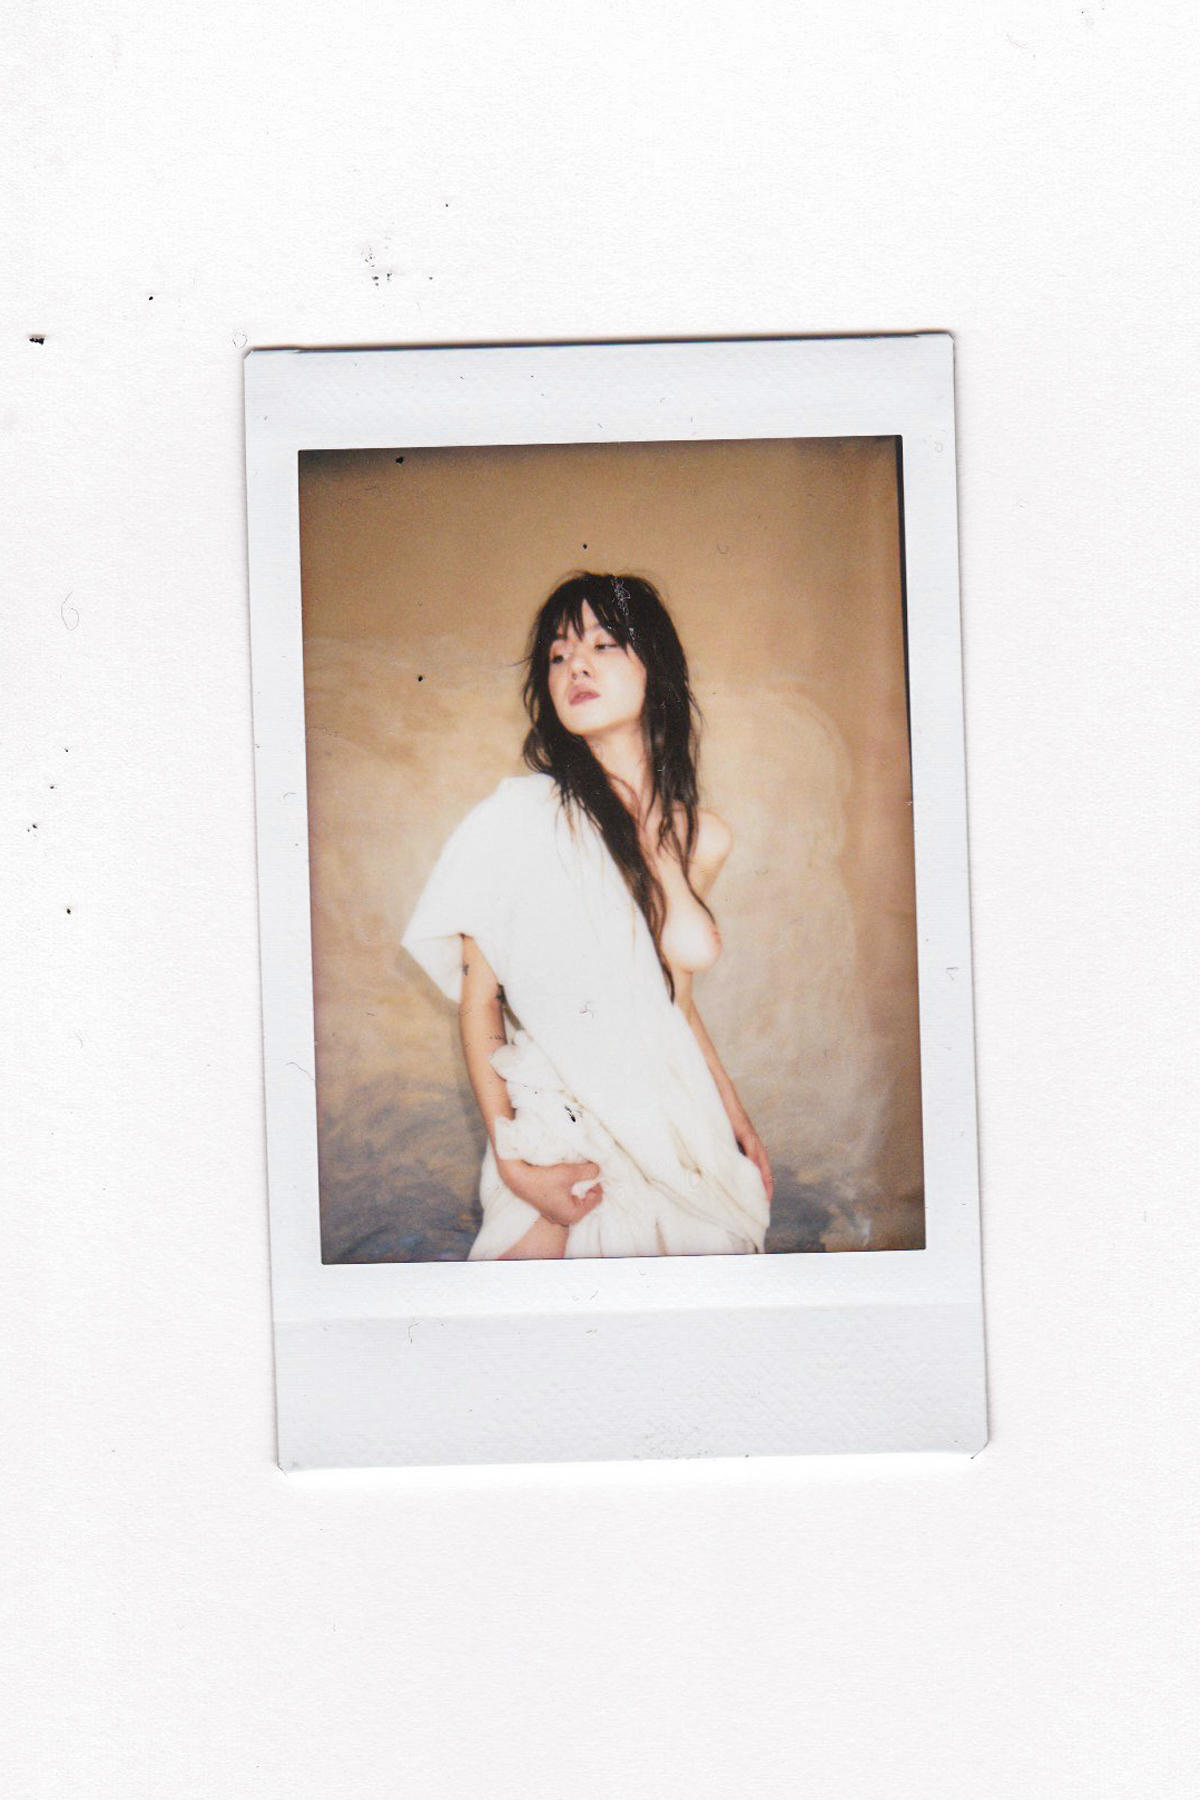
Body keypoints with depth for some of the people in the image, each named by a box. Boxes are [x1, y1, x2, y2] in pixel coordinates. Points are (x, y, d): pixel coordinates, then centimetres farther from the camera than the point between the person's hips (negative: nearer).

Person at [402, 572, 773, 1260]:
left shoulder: (705, 838, 2)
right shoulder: (520, 819, -13)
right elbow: (479, 998, -7)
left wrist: (734, 1110, 19)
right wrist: (513, 1163, -13)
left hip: (683, 1137, 5)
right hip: (564, 1150, -4)